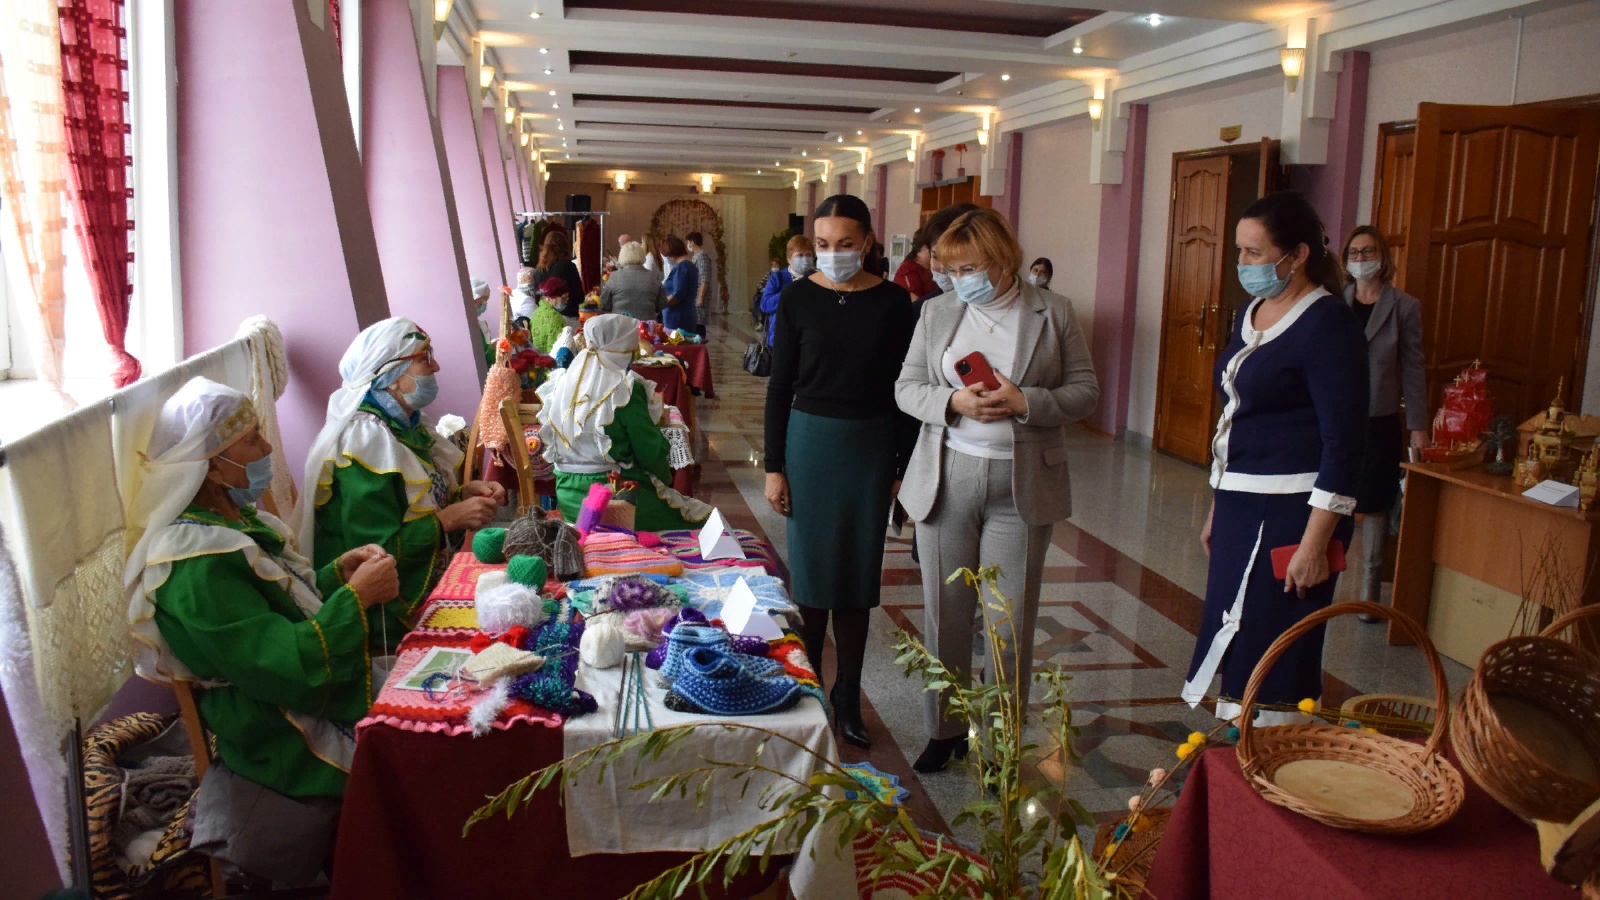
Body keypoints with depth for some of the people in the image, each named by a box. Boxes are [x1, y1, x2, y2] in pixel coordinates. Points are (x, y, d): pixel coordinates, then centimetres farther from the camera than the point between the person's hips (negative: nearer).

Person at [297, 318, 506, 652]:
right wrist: (452, 518, -21)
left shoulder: (406, 425, 5)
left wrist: (465, 492, 0)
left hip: (433, 583, 8)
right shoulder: (364, 439, -20)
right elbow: (375, 549, -25)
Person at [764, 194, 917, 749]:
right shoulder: (798, 297, -2)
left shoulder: (893, 302, -2)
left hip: (871, 447, 1)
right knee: (812, 574, 5)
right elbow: (780, 385, 0)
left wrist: (903, 468, -1)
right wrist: (773, 466, -2)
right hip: (810, 441, 0)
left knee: (858, 578, 9)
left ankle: (847, 697, 22)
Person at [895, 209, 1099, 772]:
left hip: (1022, 486, -2)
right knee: (944, 614, 10)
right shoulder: (937, 311, 6)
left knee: (1011, 621, 4)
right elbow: (907, 387, 5)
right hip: (946, 480, 2)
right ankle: (944, 730, 27)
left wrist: (1025, 402, -17)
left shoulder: (1054, 313, 1)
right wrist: (954, 402, -14)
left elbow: (1085, 391, 0)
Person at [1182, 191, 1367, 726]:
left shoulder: (1328, 325, -13)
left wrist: (1315, 542, -20)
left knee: (1276, 656, -2)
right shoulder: (1252, 312, 12)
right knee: (1233, 643, 14)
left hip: (1292, 512, -9)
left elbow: (1343, 441, -17)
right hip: (1241, 505, 9)